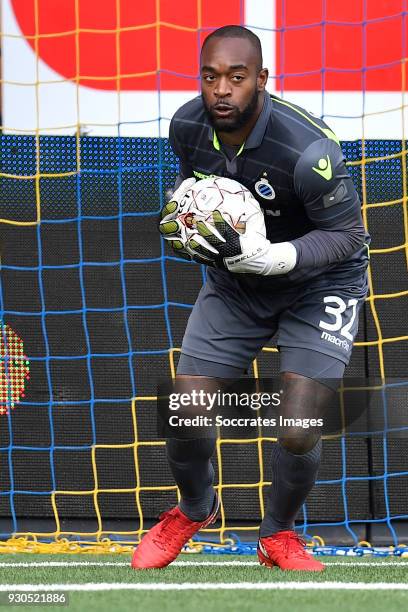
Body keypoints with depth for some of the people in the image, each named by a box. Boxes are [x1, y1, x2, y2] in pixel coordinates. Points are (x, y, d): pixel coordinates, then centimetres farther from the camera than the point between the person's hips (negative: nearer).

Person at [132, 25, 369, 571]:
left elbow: (346, 234, -24)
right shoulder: (188, 125, -15)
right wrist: (180, 210, -13)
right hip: (234, 284, 4)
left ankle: (279, 535, 17)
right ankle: (195, 510, 30)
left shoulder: (308, 150, -34)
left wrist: (262, 256, -37)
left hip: (319, 285, -4)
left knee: (297, 434, -15)